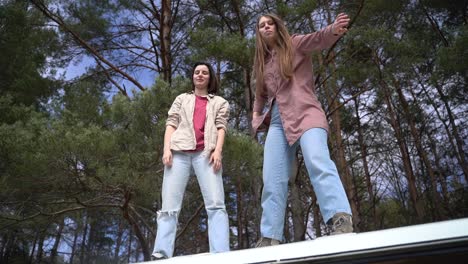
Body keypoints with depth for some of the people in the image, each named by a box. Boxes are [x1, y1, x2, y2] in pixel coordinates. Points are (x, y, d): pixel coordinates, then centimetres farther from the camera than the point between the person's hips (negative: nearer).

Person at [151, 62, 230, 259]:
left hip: (206, 153, -1)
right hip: (179, 152, 1)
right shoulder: (182, 99, 30)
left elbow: (221, 127, 11)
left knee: (216, 204, -17)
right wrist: (166, 149, -1)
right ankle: (160, 254, -15)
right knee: (169, 205, -10)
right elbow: (171, 124, 17)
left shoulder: (219, 102, 27)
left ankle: (221, 255, -24)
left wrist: (218, 150, -9)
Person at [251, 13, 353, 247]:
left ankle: (342, 221, -44)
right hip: (277, 120, 6)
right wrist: (256, 116, 15)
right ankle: (270, 238, -7)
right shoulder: (263, 62, 25)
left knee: (317, 162, -30)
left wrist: (334, 30, -33)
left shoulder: (295, 44, 11)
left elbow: (319, 39, -10)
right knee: (272, 180, -6)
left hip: (304, 112, -5)